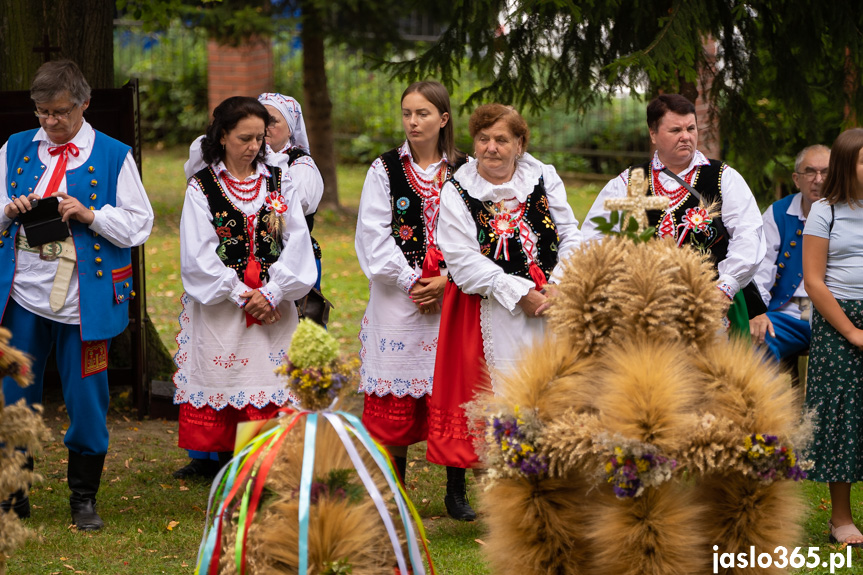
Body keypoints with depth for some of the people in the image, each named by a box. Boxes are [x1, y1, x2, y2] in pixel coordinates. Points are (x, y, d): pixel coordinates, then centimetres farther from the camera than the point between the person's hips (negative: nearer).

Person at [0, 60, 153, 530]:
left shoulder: (112, 156, 1)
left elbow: (138, 223, 0)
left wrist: (91, 215, -15)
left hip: (85, 298, -2)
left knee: (86, 401, 2)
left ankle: (84, 499, 16)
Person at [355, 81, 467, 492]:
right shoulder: (385, 169, 5)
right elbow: (373, 237, -1)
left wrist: (447, 280, -10)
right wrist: (412, 282, -9)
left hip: (451, 296, 1)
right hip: (397, 299, 0)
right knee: (394, 405, -1)